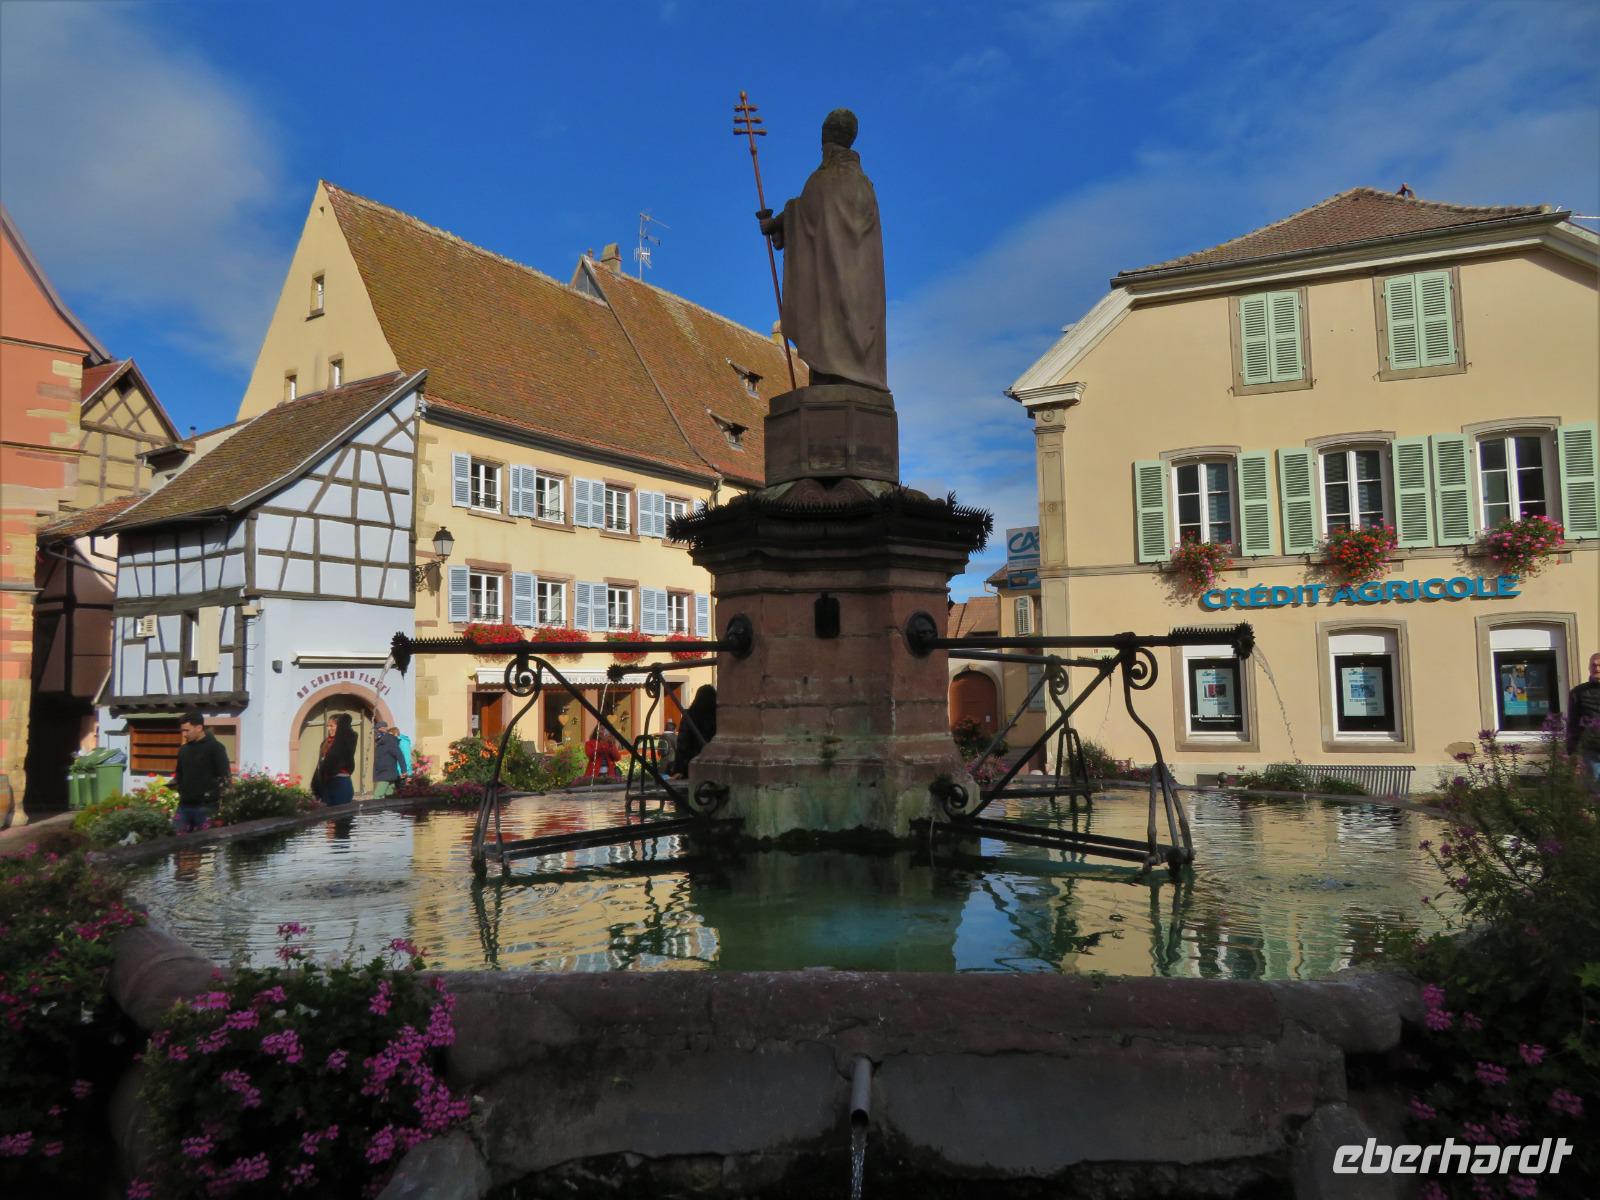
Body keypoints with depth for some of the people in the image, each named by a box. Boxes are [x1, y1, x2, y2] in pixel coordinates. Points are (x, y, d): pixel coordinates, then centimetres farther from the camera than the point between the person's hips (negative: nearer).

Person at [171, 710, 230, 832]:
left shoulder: (215, 747, -5)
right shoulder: (183, 749, 16)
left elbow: (225, 776, -10)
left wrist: (211, 794, -14)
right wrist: (175, 783, 12)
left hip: (206, 806, -7)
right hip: (184, 805, 7)